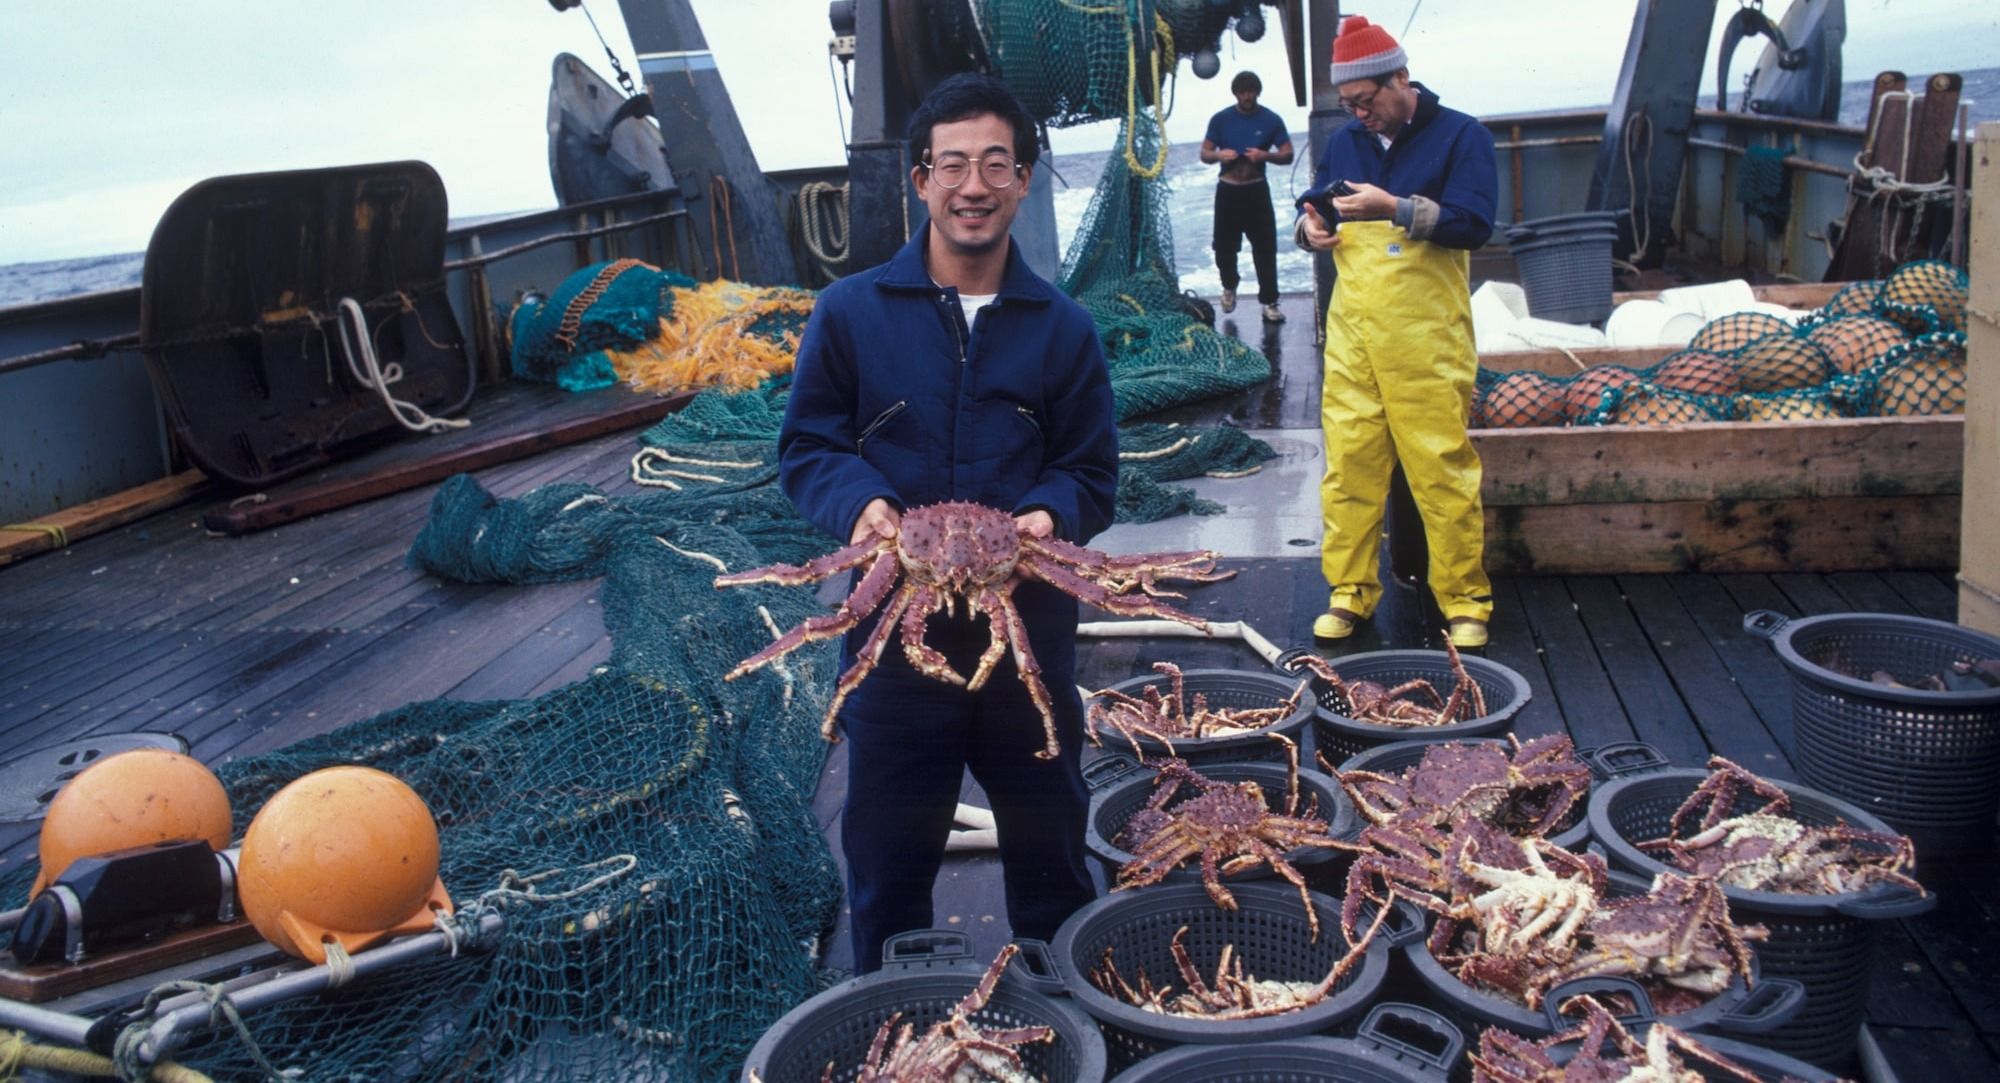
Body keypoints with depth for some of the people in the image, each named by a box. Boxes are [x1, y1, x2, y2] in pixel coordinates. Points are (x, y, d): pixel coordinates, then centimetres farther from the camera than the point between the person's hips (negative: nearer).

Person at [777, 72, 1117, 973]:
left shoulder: (1062, 327, 2)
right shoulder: (850, 313, -2)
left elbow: (1092, 472, 4)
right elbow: (807, 444, 1)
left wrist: (1050, 516, -18)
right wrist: (858, 504, -19)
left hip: (1029, 626, 1)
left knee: (1048, 852, 16)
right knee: (887, 861, 13)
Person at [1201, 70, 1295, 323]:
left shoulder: (1271, 120, -1)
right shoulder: (1220, 119, 2)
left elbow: (1288, 156, -1)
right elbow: (1204, 154, 5)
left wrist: (1265, 155, -21)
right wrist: (1218, 155, -18)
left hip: (1257, 190, -1)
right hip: (1228, 190, 1)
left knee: (1265, 248, -6)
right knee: (1225, 246, 7)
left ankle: (1269, 303, -2)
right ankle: (1229, 286, 36)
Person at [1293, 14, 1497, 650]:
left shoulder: (1459, 137, -1)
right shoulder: (1344, 143, 15)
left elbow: (1474, 224, -11)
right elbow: (1313, 206, 23)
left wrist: (1394, 207, -22)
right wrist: (1311, 225, -1)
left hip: (1426, 339, -4)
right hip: (1351, 334, 5)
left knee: (1442, 469, -3)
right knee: (1348, 464, 3)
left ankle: (1465, 600, 8)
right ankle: (1350, 590, 14)